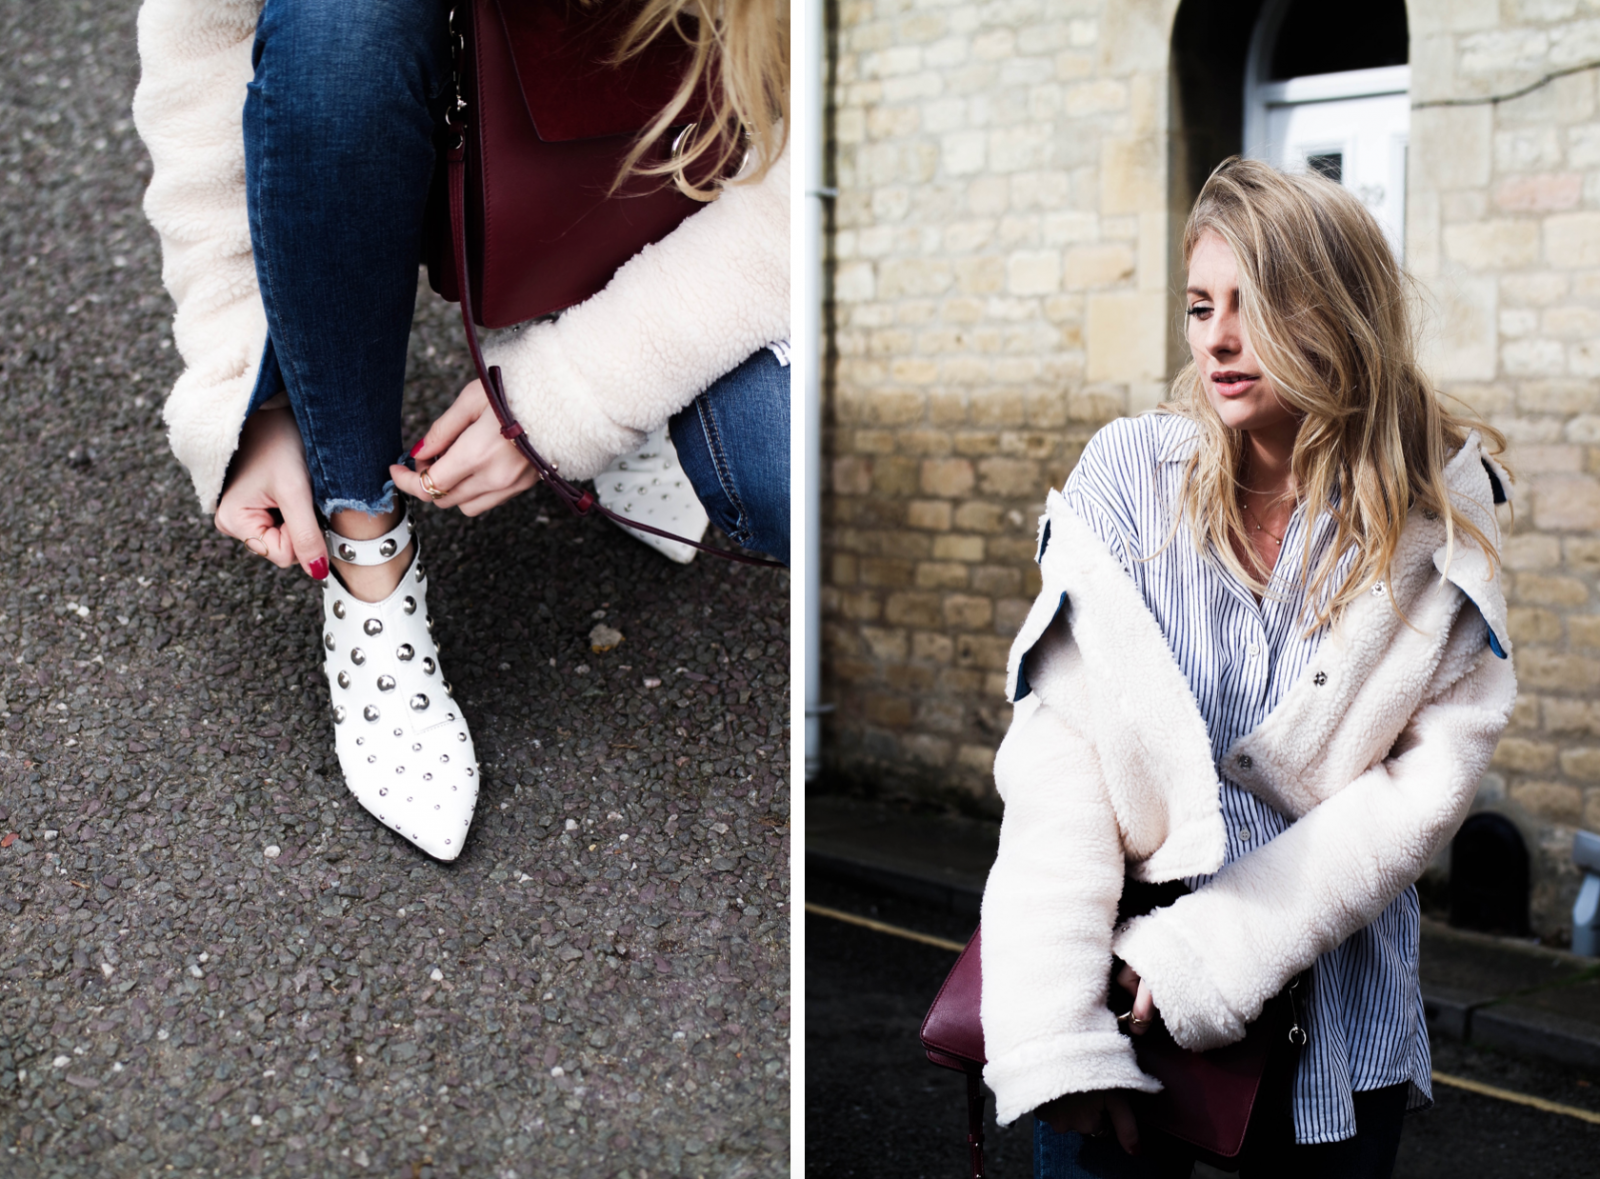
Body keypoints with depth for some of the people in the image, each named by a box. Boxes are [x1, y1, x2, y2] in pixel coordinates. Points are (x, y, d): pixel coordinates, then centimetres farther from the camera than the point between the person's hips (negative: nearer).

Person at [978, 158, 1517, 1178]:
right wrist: (1056, 1026, -21)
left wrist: (1222, 944, -19)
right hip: (1126, 978, 0)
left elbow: (1438, 769, -10)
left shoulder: (1442, 511, -4)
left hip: (1341, 1014, 1)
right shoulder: (1130, 471, -6)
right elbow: (1057, 746, -12)